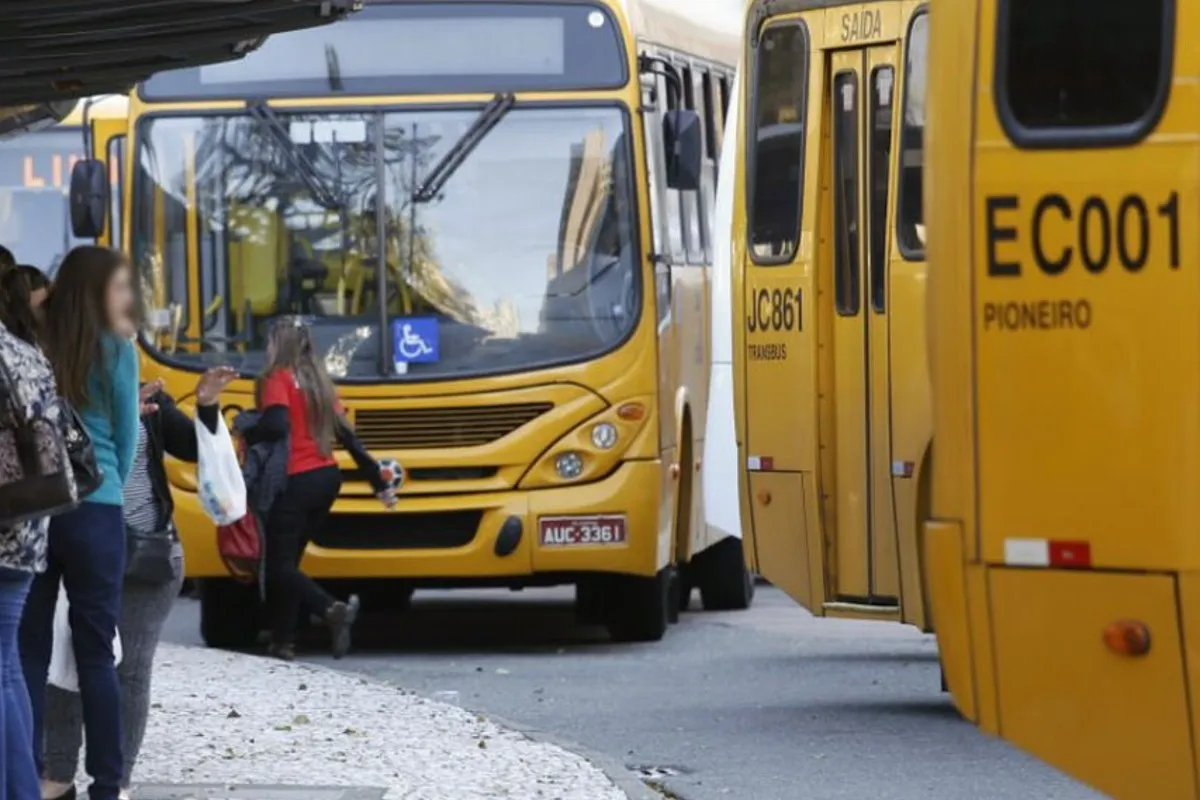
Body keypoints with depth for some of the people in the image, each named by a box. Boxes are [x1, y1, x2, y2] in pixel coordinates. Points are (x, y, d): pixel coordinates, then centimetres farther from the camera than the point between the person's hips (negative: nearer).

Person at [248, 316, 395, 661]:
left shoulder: (277, 379, -9)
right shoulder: (317, 381, 13)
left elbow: (277, 425, -26)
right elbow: (346, 435, 14)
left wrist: (246, 436, -6)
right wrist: (379, 481, 15)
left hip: (296, 482, -8)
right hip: (327, 478, 8)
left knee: (279, 565, -6)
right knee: (288, 559, 17)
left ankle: (332, 610, -29)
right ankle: (283, 639, 16)